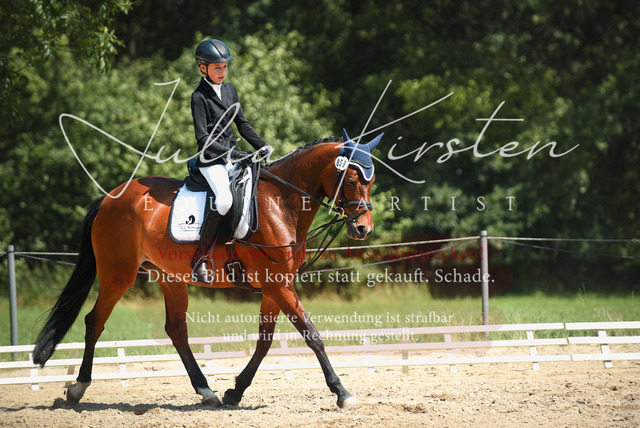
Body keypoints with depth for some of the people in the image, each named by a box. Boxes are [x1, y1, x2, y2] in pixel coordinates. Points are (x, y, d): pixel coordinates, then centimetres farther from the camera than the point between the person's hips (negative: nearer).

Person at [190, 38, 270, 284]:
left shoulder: (230, 90, 13)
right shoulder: (199, 97, -8)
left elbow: (242, 124, 21)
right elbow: (203, 138, -13)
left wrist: (261, 146, 9)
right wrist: (227, 153, -22)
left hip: (232, 155, 8)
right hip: (211, 159, -8)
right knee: (224, 201, -30)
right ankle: (200, 257, -19)